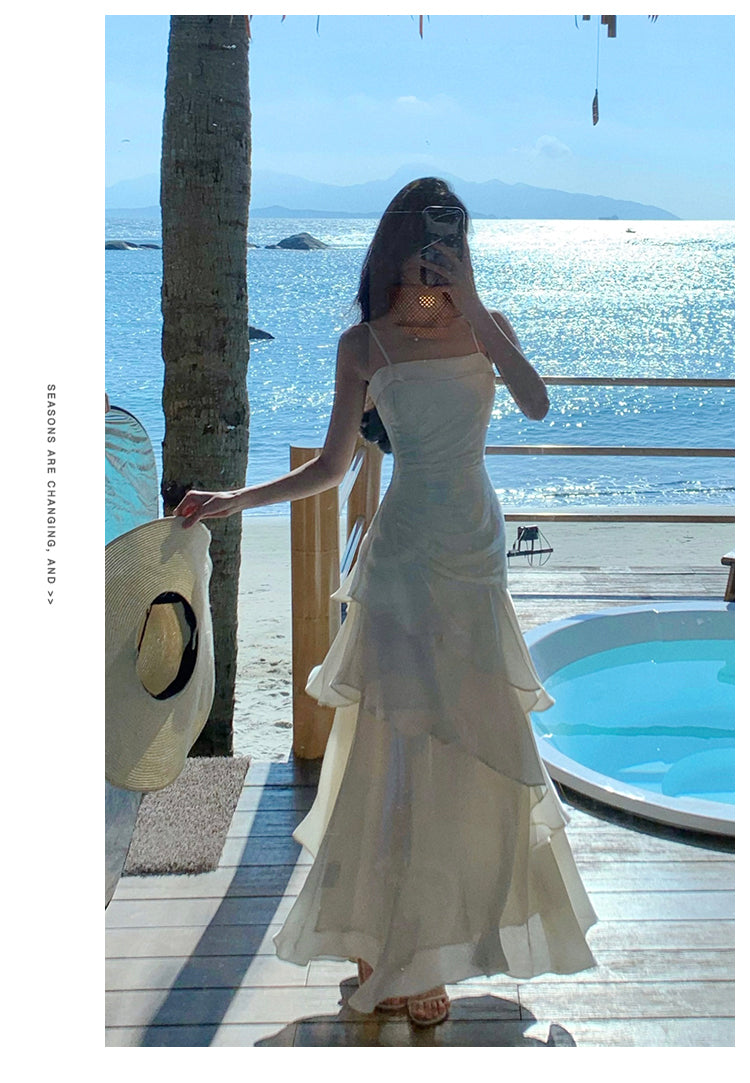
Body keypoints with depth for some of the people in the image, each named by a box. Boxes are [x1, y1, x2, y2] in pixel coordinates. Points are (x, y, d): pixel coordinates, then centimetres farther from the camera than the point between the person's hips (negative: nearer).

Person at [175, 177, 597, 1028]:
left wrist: (472, 310, -15)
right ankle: (388, 953, 10)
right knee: (404, 744, -3)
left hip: (477, 551, 4)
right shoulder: (366, 344, -1)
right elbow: (330, 467, 0)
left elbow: (536, 405, -13)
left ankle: (436, 934, 26)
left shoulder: (486, 327, 6)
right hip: (406, 555, -3)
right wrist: (233, 500, -10)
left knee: (474, 742, 8)